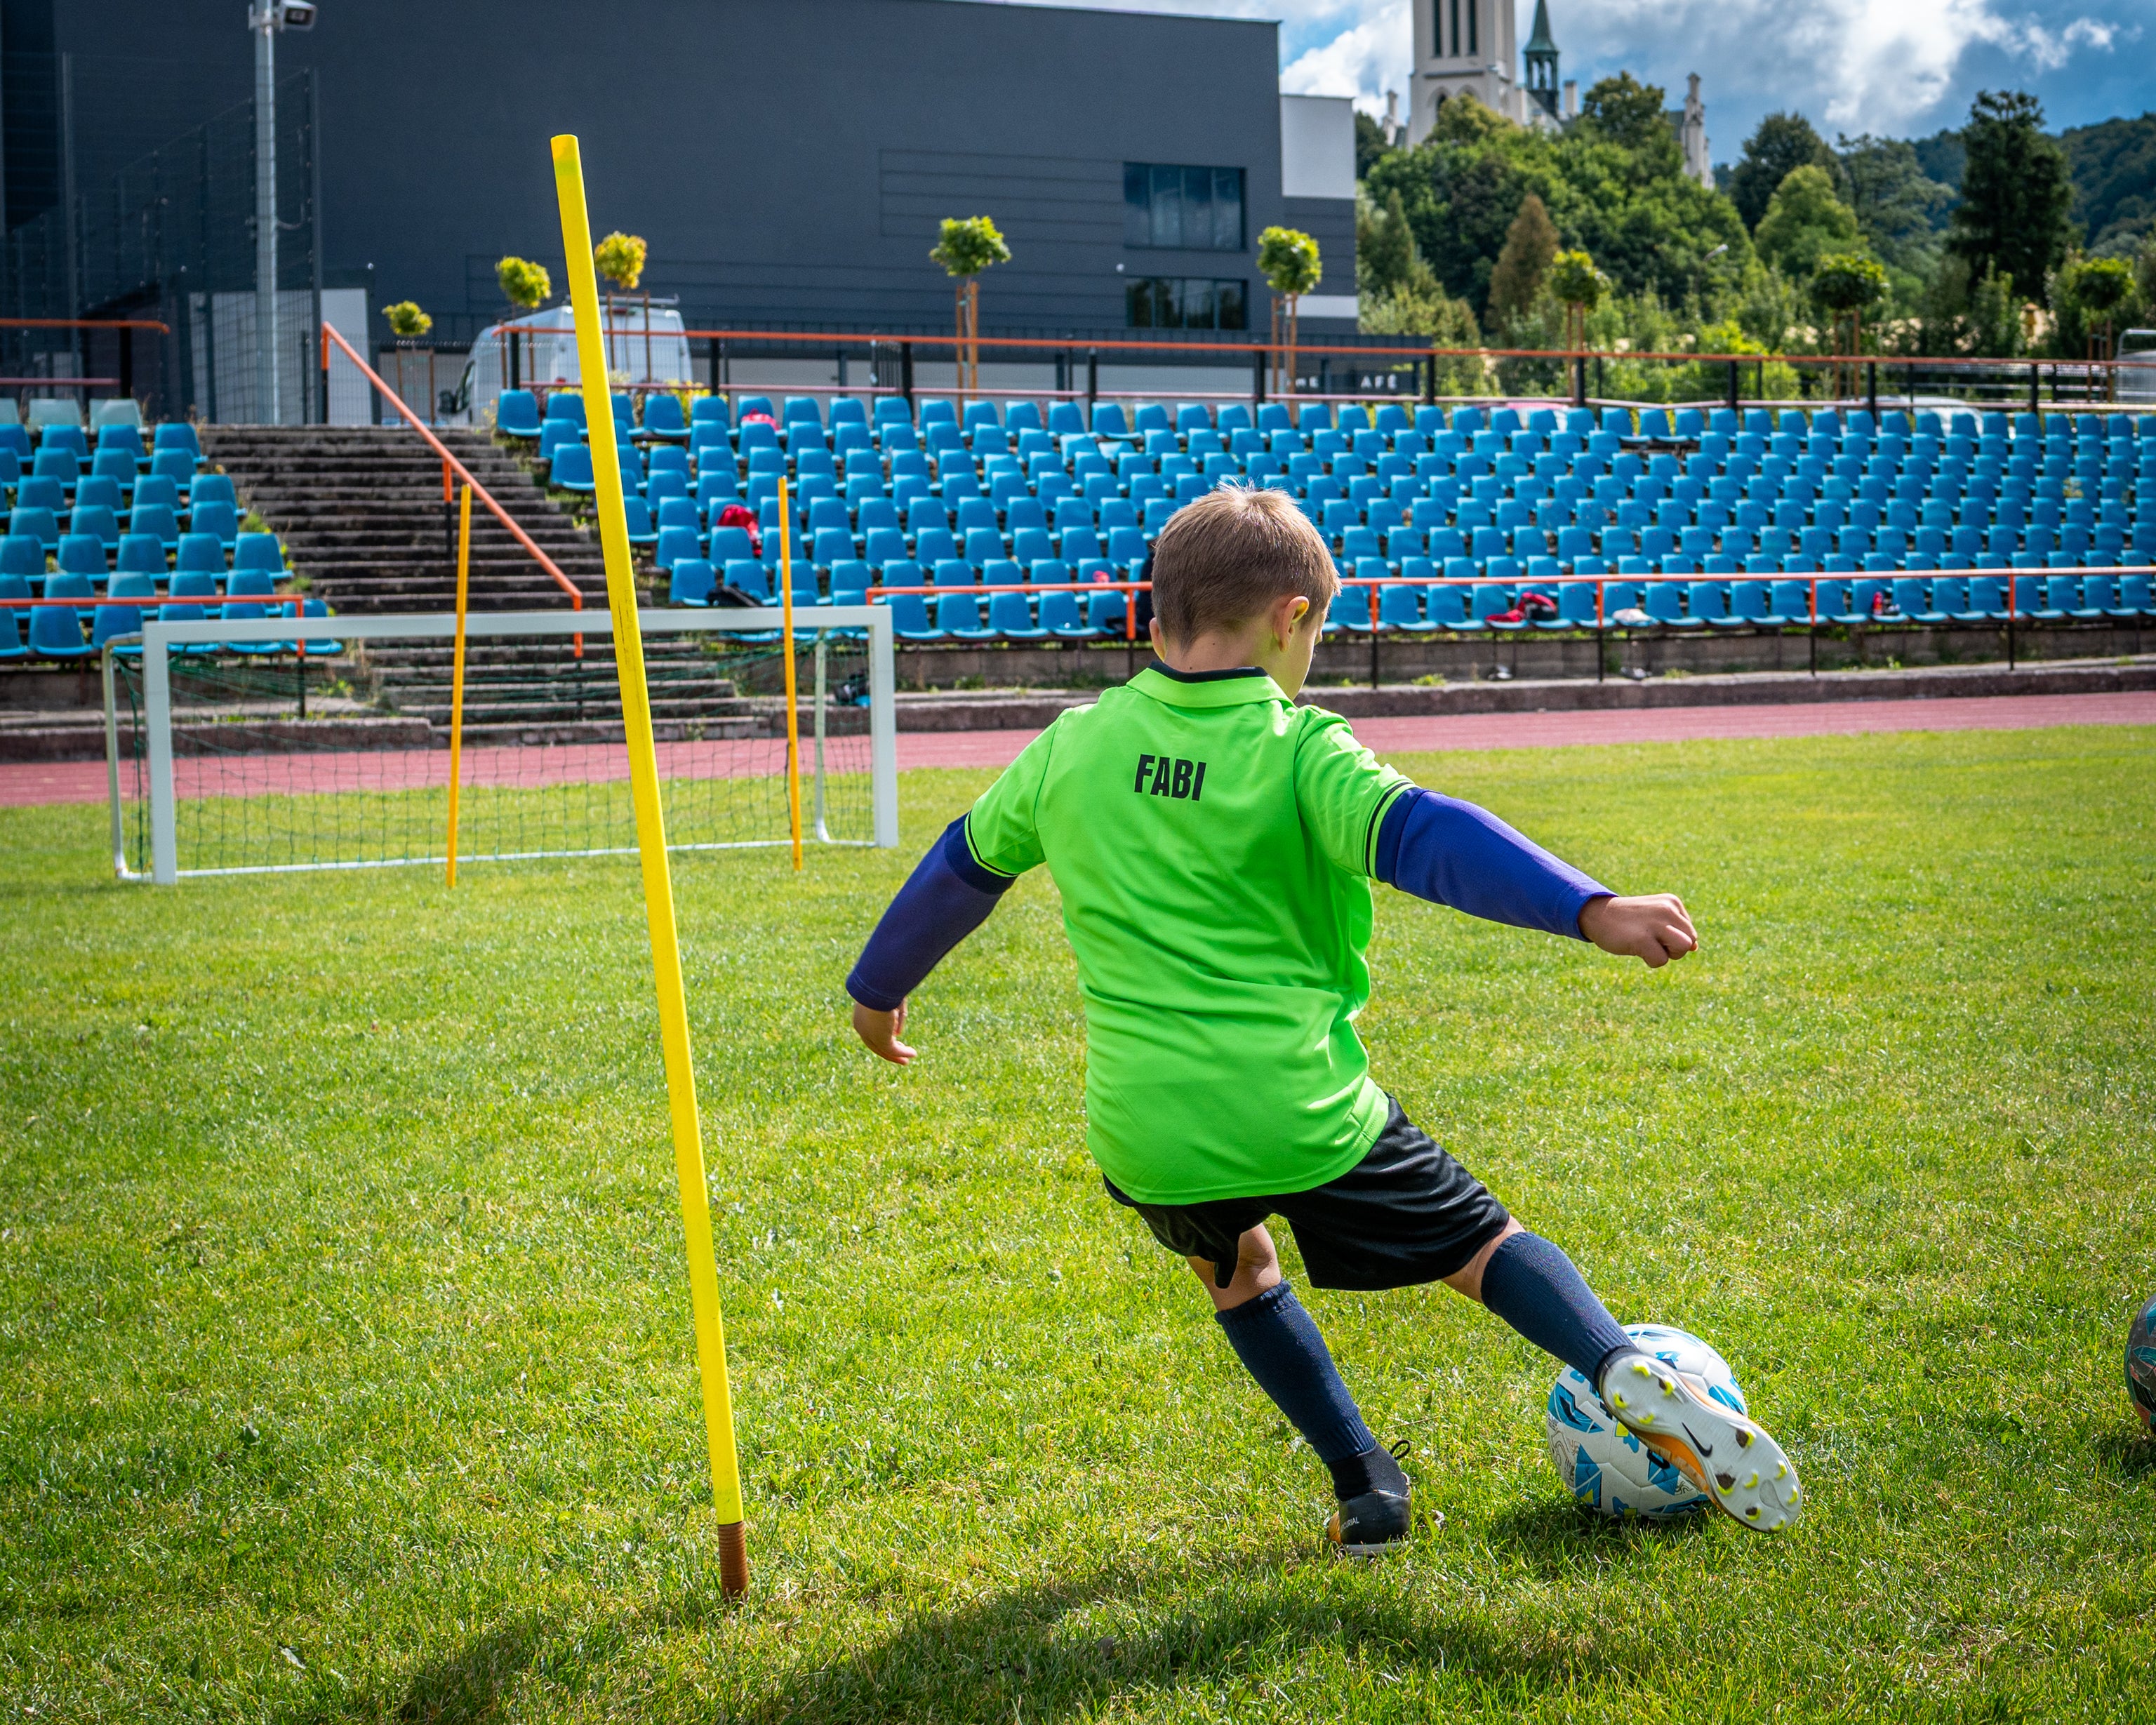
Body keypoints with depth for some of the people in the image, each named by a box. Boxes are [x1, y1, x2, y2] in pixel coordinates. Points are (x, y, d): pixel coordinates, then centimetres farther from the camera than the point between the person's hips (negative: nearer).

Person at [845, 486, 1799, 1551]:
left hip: (1145, 1130, 3)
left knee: (1235, 1270, 32)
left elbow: (961, 867, 20)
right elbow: (1422, 836, -24)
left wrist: (880, 985, 36)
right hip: (1303, 1106, -3)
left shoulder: (1071, 748, 6)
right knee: (1480, 1244, 11)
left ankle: (1366, 1488, 24)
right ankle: (1629, 1375, -16)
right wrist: (1592, 910, -33)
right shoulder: (1297, 751, -7)